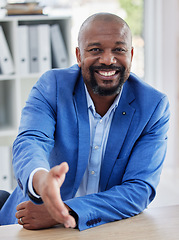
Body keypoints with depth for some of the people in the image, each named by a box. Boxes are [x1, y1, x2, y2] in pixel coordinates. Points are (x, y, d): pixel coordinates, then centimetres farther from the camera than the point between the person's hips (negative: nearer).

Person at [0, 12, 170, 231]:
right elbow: (30, 141, -22)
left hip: (111, 229, 0)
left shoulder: (154, 106, -7)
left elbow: (140, 190, -13)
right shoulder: (52, 86, -6)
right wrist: (41, 180, -46)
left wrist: (69, 212, -27)